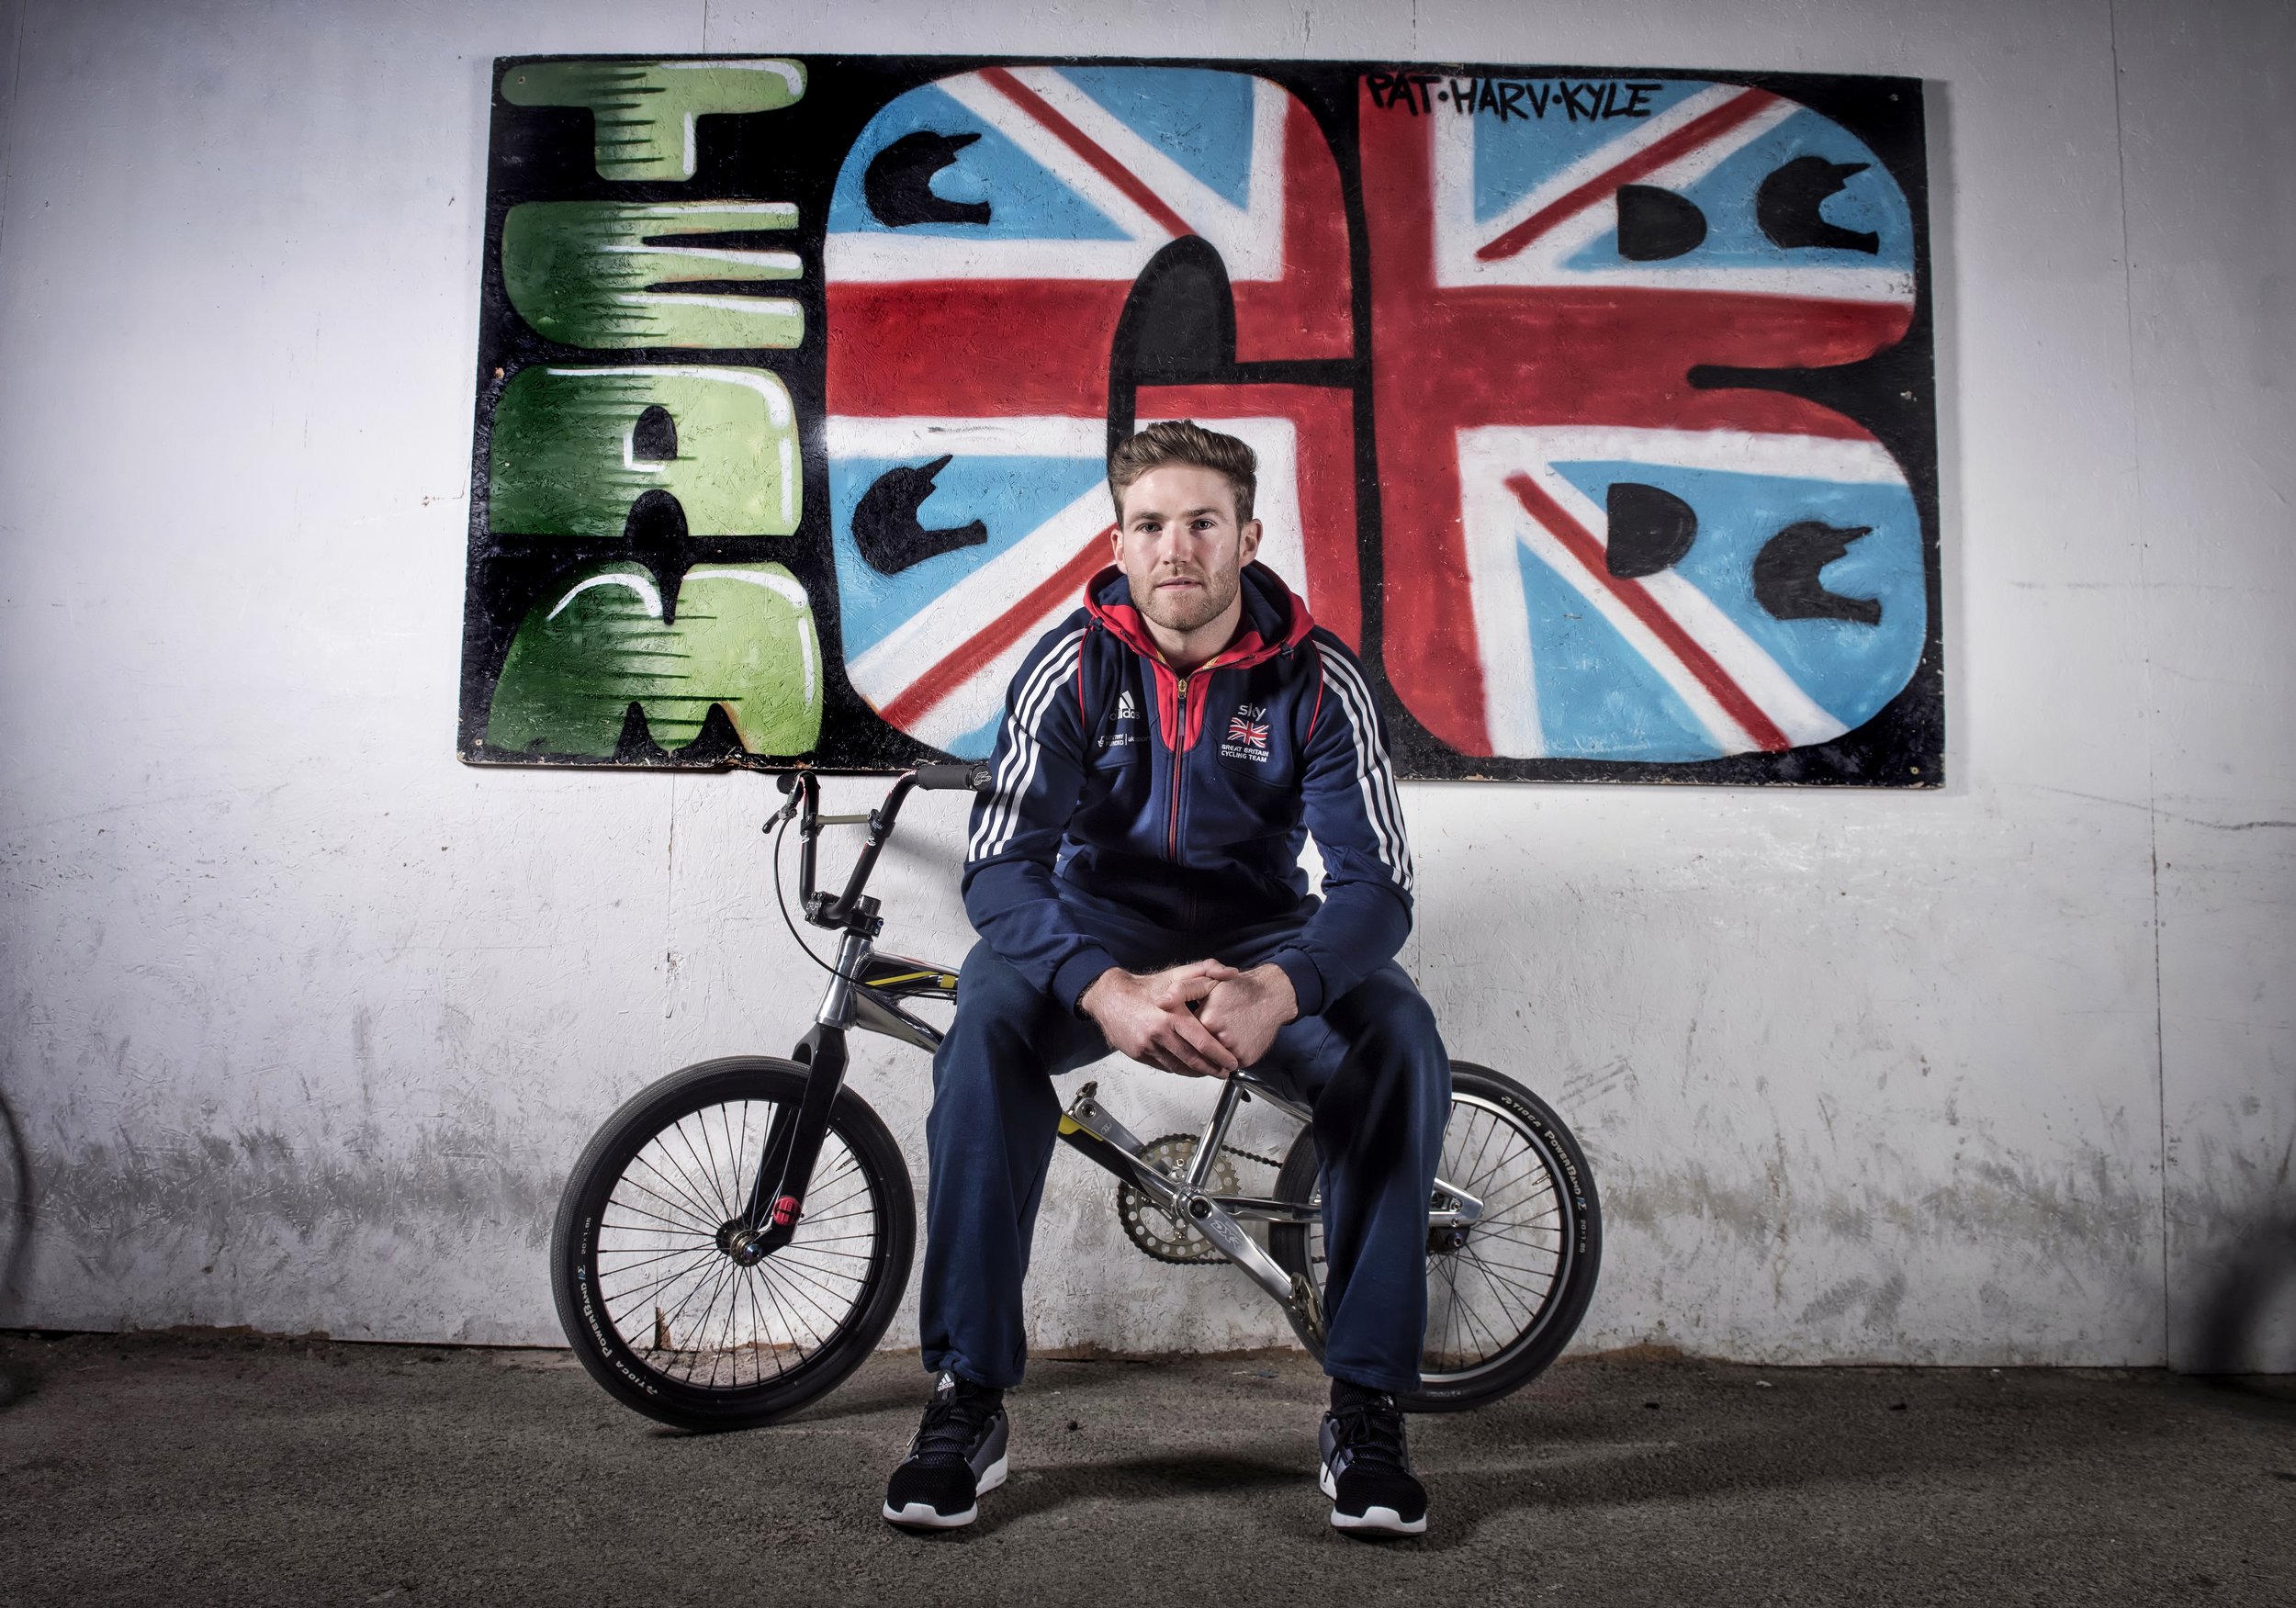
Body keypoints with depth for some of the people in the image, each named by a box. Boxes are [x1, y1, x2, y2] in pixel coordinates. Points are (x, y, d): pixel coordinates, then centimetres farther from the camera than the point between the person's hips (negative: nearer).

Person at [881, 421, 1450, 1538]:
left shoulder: (1315, 674, -13)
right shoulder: (1073, 664, -13)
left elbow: (1375, 882, -20)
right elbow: (1001, 866, -22)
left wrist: (1278, 992, -43)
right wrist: (1108, 992, -43)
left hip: (1258, 934, 1)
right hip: (1103, 927, 0)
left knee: (1400, 1041, -29)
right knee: (988, 1021, -32)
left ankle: (1367, 1403, -15)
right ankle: (969, 1398, -20)